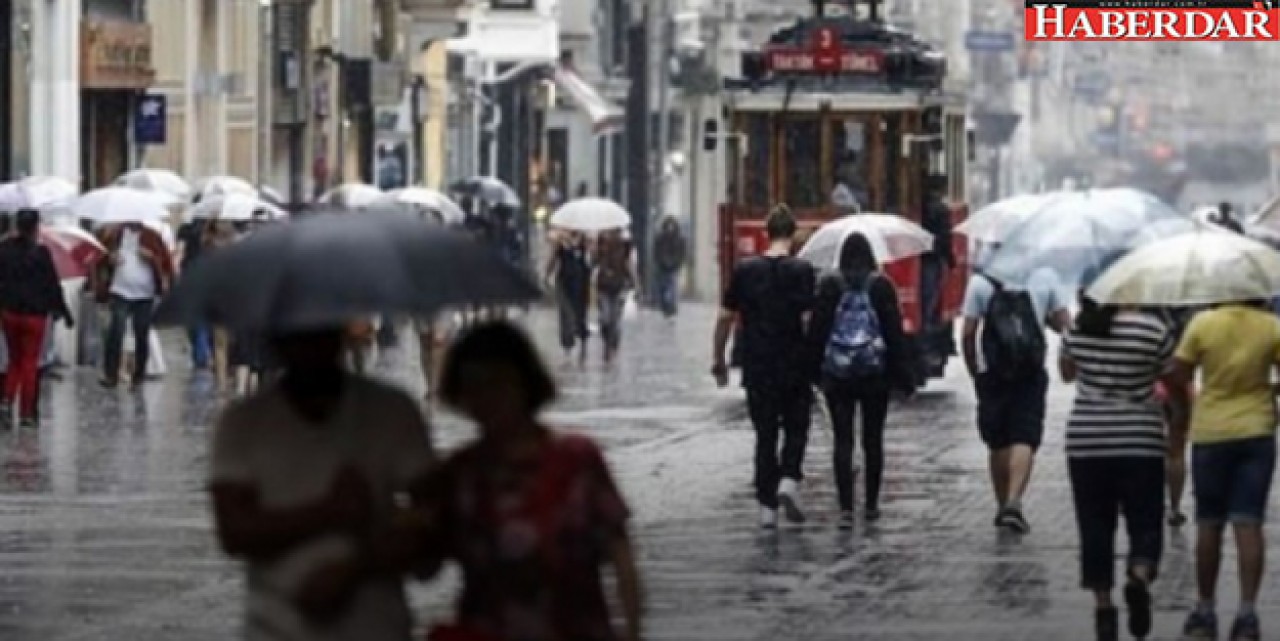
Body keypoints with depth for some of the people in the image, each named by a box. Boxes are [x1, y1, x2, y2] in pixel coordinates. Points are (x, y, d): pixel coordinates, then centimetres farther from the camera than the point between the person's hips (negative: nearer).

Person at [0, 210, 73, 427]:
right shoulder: (40, 253, -14)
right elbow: (53, 286, -10)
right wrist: (64, 312, -1)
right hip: (34, 315, -3)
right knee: (29, 364, 6)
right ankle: (27, 413, 7)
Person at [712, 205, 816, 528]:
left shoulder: (745, 271, 1)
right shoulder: (801, 271, -7)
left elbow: (726, 318, 4)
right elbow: (808, 321, -13)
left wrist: (718, 359, 12)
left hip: (757, 368, 2)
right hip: (795, 366, -2)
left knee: (765, 435, 8)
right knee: (796, 429, 14)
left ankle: (767, 507, 7)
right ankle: (789, 481, -9)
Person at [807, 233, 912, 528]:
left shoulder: (829, 285, -2)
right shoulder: (881, 286, -3)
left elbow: (817, 330, 0)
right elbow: (895, 332, -2)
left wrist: (815, 369, 8)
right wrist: (903, 374, 2)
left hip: (837, 373, 0)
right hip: (875, 371, 0)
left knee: (843, 440, -1)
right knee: (873, 439, 12)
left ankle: (846, 507, -11)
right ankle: (872, 504, 18)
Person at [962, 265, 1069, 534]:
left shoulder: (980, 282, -2)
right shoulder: (1045, 278, 0)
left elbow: (968, 333, -3)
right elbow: (1063, 324, 6)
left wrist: (973, 370, 10)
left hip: (992, 374, 1)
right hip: (1031, 374, -1)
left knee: (998, 443, 13)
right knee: (1025, 440, -4)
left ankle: (1002, 505, 21)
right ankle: (1014, 501, -21)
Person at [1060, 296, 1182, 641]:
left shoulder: (1078, 329, 0)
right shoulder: (1153, 330, -9)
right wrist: (1181, 410, 23)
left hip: (1086, 444, 2)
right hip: (1140, 442, -2)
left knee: (1095, 526, 9)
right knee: (1145, 522, 4)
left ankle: (1103, 606, 6)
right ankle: (1139, 577, -24)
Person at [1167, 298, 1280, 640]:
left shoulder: (1203, 324, -11)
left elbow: (1176, 378, -7)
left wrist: (1187, 402, 14)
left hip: (1210, 433, 0)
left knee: (1209, 525, 11)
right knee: (1249, 524, 1)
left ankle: (1205, 611, 17)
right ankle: (1247, 612, -5)